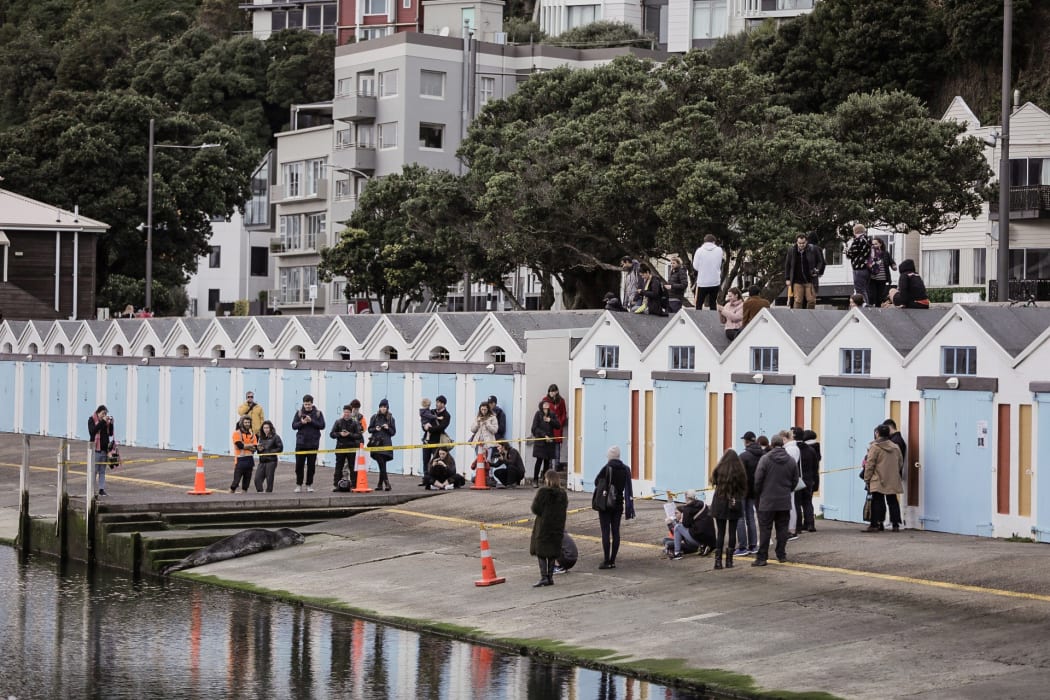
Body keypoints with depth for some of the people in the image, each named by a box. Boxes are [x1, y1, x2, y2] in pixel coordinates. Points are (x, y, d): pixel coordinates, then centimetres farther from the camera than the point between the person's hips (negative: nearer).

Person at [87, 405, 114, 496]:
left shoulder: (106, 421, 12)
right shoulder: (92, 420, -2)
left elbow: (111, 433, 11)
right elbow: (92, 431, -19)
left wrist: (111, 423, -4)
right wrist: (102, 422, -20)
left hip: (104, 449, 5)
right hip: (96, 449, -5)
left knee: (102, 471, 7)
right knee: (94, 470, -4)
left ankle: (102, 489, 9)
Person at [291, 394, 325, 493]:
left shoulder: (318, 413, 2)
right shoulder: (299, 412, 4)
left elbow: (322, 426, -5)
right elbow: (294, 426, 2)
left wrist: (311, 421, -16)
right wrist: (301, 423, -17)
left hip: (313, 443, 0)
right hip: (301, 442, 0)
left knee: (311, 465, 4)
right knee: (299, 465, 0)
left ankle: (309, 485, 13)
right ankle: (299, 485, 10)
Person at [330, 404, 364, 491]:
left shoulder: (355, 422, 2)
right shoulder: (338, 421, 6)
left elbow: (359, 435, -4)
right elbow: (332, 434, 5)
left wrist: (349, 434, -17)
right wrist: (339, 434, -13)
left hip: (352, 448, -1)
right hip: (340, 447, 1)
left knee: (352, 467, 2)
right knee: (338, 467, 2)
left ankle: (354, 485, 5)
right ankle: (336, 485, 5)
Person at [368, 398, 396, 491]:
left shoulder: (391, 419, 9)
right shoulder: (375, 417, 10)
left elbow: (393, 432, 9)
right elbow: (369, 429, 11)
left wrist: (388, 428, -10)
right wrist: (375, 429, -9)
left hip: (386, 444, 0)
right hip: (376, 443, 0)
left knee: (382, 465, -4)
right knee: (381, 464, -10)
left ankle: (380, 484, 4)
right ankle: (386, 482, -14)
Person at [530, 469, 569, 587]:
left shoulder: (542, 492, -14)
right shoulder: (562, 493, 2)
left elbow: (535, 509, -13)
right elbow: (565, 510, 8)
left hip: (543, 525, -5)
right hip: (558, 527, 5)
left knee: (540, 552, 1)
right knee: (552, 552, 11)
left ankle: (544, 577, -10)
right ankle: (550, 577, 13)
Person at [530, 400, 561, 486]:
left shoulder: (552, 415, 10)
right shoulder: (538, 414, -1)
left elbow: (558, 426, 5)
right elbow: (535, 428, -5)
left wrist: (550, 421, -9)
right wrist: (544, 435, -13)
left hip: (549, 441, 4)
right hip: (540, 441, -4)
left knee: (547, 461, 3)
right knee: (539, 460, -7)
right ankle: (535, 480, -1)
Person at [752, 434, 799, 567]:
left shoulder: (765, 459, -11)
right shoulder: (791, 460, 3)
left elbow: (758, 479, -9)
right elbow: (795, 480, 9)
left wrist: (759, 493, 7)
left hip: (767, 501, -4)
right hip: (784, 501, 4)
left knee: (765, 529, -1)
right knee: (782, 528, 12)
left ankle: (762, 557, -2)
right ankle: (781, 555, 14)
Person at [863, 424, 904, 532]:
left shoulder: (875, 447, -10)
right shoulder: (895, 447, 9)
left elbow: (870, 465, -10)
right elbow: (901, 464, 16)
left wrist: (867, 479, -4)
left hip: (878, 481, -5)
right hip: (893, 482, 5)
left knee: (877, 502, -2)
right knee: (893, 501, 10)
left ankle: (875, 525, -6)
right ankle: (896, 525, 10)